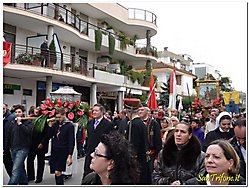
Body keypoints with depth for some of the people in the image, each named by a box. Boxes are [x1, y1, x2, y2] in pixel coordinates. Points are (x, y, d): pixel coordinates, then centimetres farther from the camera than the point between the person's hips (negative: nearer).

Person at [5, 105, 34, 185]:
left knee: (15, 170, -14)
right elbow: (8, 136, 16)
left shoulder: (28, 122, -3)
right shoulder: (13, 123, 11)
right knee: (20, 168, 18)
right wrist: (6, 147, 14)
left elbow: (29, 132, -22)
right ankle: (24, 182, 32)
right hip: (13, 149, 6)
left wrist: (20, 123, -16)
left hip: (23, 149, -6)